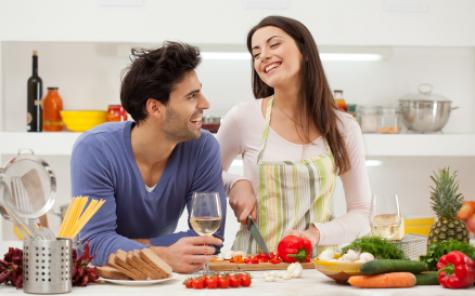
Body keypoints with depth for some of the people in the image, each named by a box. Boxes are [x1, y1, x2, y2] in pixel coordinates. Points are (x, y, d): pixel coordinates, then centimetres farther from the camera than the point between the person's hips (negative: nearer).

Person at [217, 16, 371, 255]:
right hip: (253, 260, 0)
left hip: (315, 260, 1)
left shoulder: (344, 128, 4)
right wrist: (235, 183, -3)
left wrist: (316, 233, -10)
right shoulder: (243, 118, 1)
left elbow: (361, 214, 7)